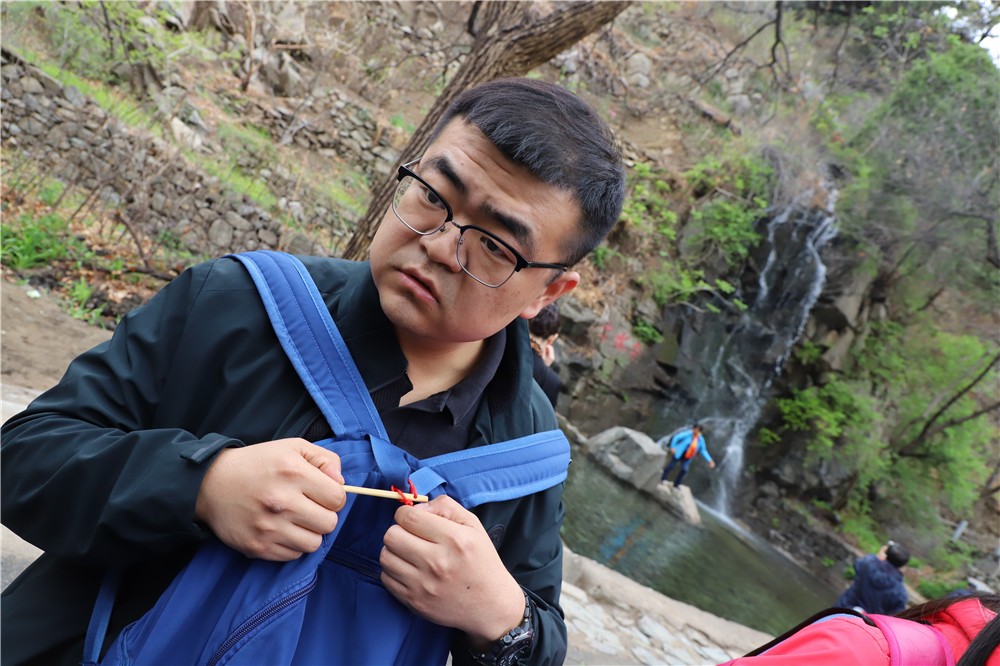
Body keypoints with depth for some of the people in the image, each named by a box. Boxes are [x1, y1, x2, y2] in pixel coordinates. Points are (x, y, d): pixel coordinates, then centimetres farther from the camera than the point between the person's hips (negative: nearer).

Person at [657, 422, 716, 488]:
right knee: (671, 465, 4)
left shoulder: (701, 439, -1)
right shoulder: (688, 433, -14)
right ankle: (662, 479, 24)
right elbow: (676, 437, -13)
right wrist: (672, 447, -18)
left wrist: (709, 460, 0)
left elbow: (703, 450, 6)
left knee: (685, 469, -9)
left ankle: (676, 484, 10)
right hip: (679, 454, -4)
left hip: (687, 458, 4)